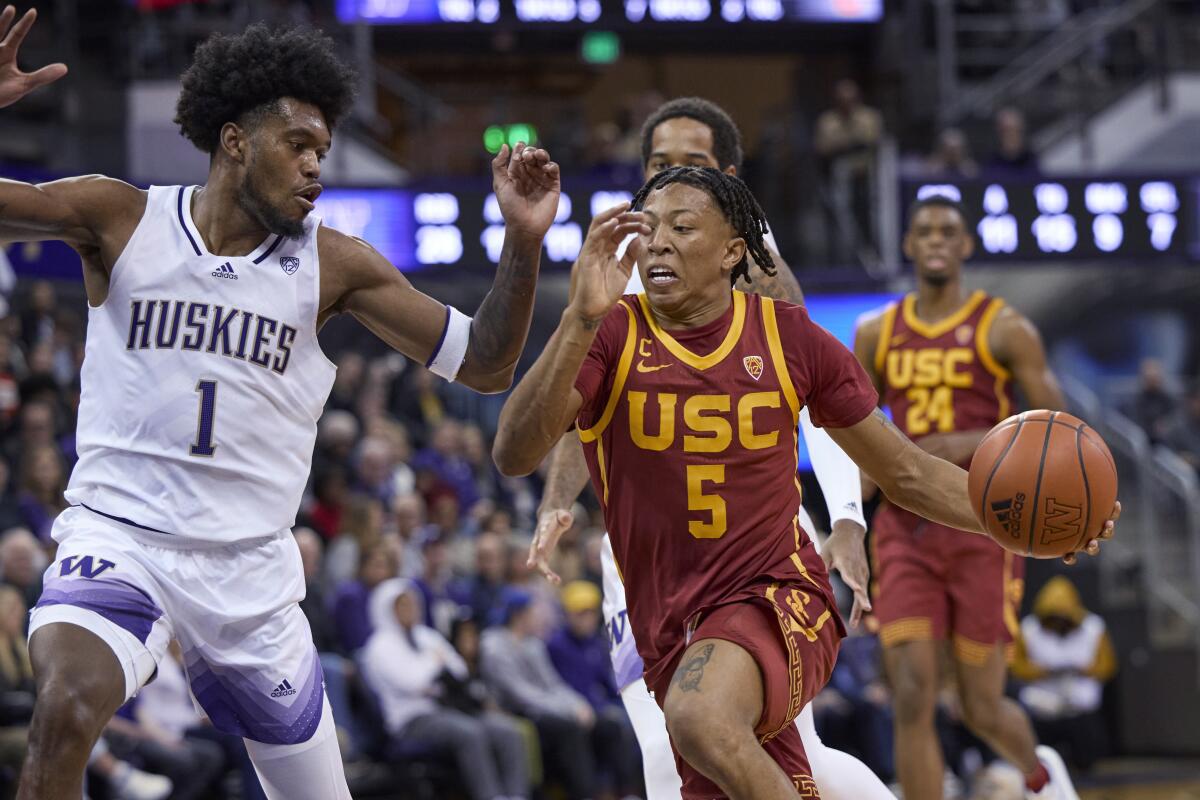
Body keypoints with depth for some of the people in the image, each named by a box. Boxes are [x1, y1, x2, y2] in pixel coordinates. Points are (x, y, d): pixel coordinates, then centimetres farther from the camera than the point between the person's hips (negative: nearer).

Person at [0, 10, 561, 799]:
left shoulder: (332, 263, 2)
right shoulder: (121, 219, -2)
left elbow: (484, 365, 3)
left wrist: (524, 242, -12)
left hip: (251, 570, 3)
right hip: (119, 535, -3)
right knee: (69, 706, -34)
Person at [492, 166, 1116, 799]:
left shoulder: (788, 338, -1)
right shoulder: (610, 336, -5)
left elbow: (904, 472, 8)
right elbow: (514, 456, -21)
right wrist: (581, 319, -32)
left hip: (778, 602, -3)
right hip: (673, 634, 3)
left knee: (700, 713, -35)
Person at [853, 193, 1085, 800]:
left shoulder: (1004, 329, -2)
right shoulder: (877, 334, 9)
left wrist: (971, 444, -19)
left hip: (982, 528, -3)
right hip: (905, 529, 3)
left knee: (982, 709, 5)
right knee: (912, 698, -12)